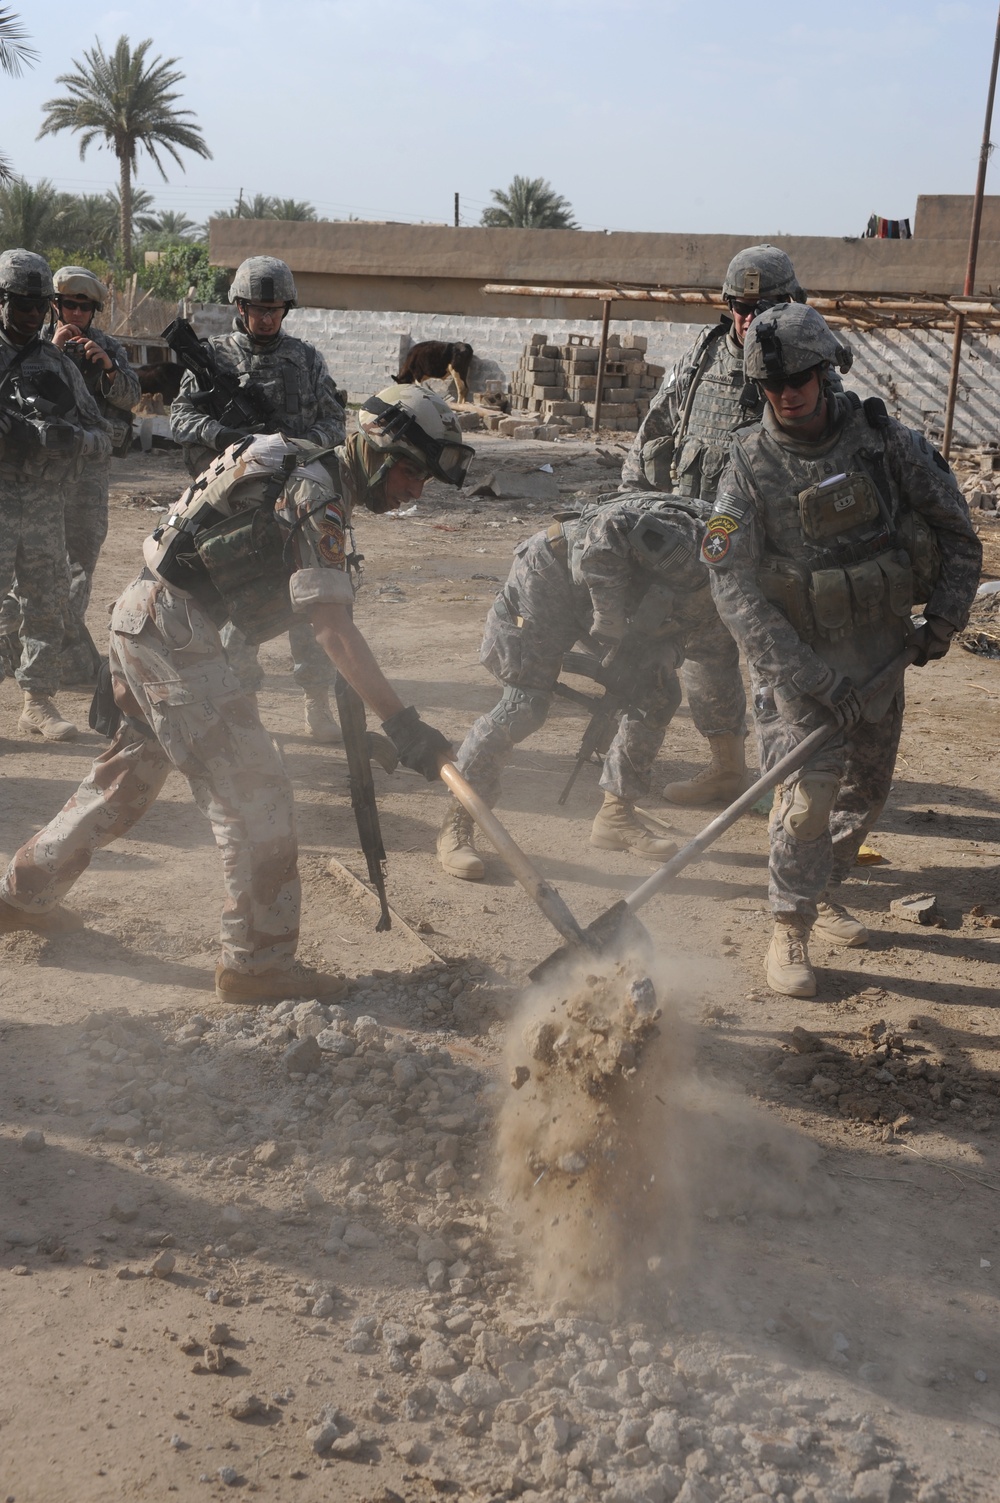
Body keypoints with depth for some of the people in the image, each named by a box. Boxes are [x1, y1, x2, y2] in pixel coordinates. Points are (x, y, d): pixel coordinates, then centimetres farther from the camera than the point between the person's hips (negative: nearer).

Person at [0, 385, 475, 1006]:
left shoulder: (305, 473, 15)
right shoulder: (317, 496, -16)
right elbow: (333, 628, -26)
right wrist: (400, 721, -30)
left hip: (143, 619, 10)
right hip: (175, 634, -10)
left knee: (130, 772, 23)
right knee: (257, 795, -7)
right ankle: (259, 964, 0)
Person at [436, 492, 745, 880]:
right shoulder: (683, 538, -28)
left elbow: (717, 661, 16)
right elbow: (607, 530, -40)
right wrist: (610, 628, -29)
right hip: (550, 575, -9)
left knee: (658, 693, -2)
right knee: (524, 706, -14)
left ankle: (617, 816, 11)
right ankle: (455, 824, -3)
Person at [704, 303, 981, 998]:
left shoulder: (885, 440, -8)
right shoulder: (750, 467, -14)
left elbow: (958, 534, 3)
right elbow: (734, 588, -19)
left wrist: (944, 616, -6)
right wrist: (811, 679, -25)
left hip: (882, 647, 4)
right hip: (798, 653, -3)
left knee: (868, 786, 14)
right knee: (811, 785, -16)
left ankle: (824, 891, 37)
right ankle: (790, 930, -2)